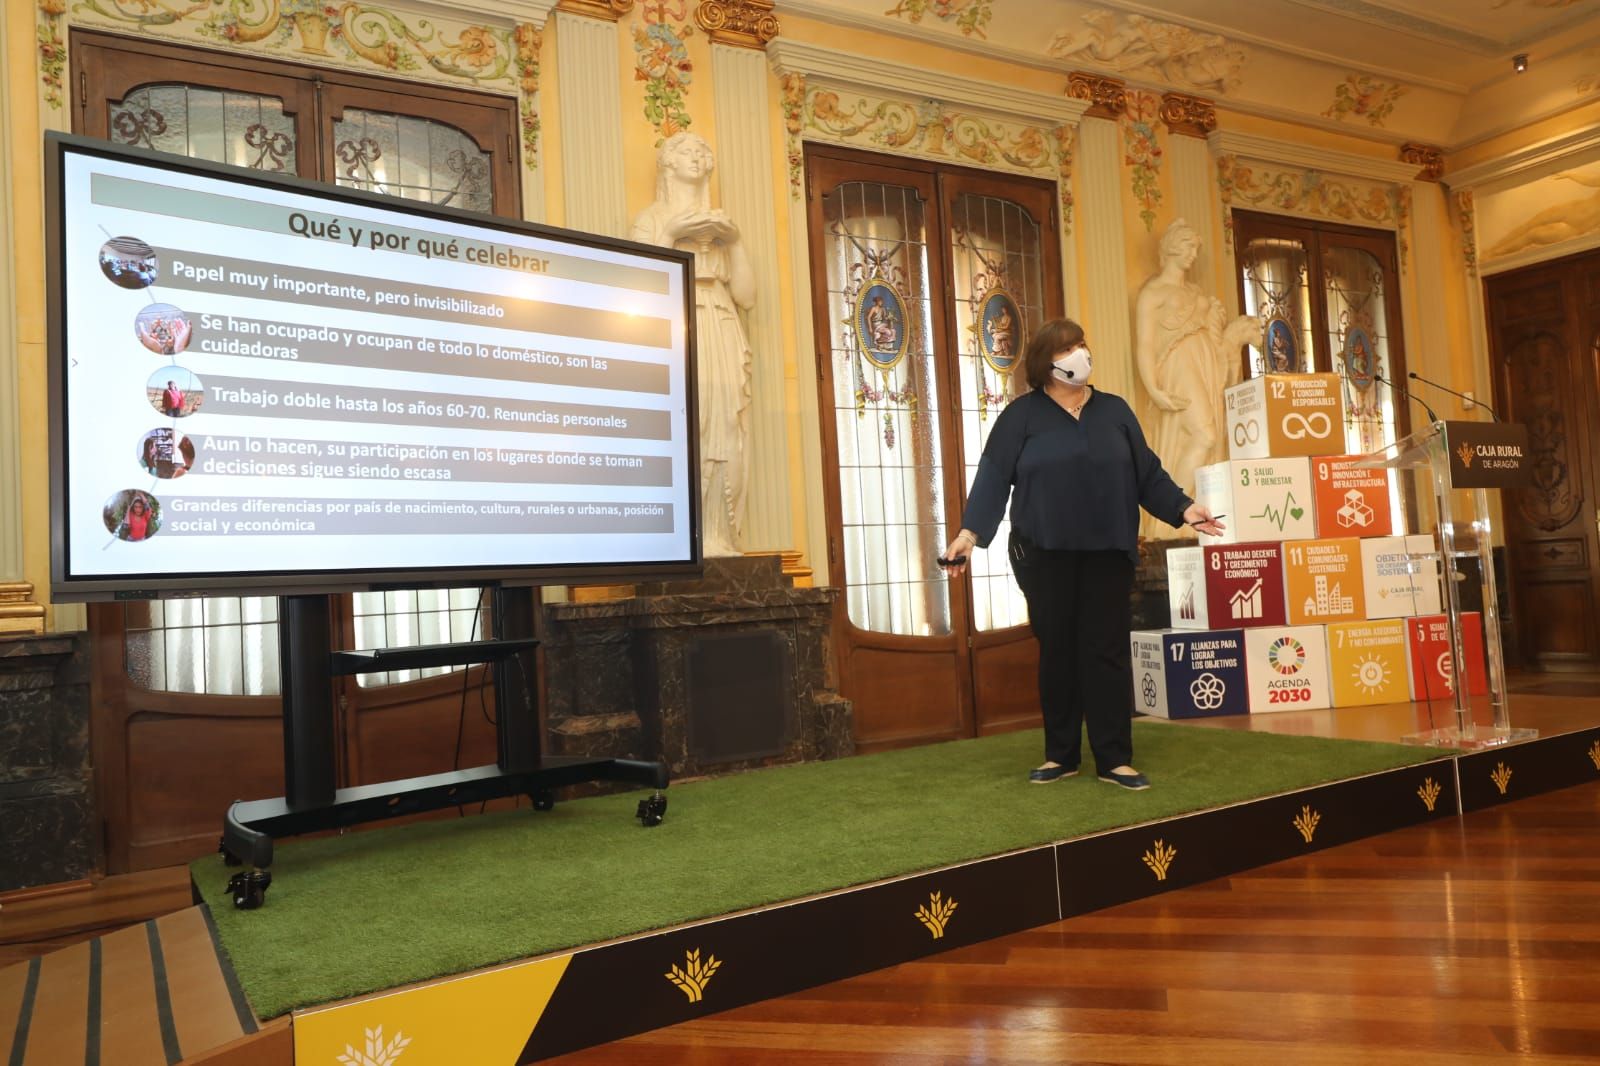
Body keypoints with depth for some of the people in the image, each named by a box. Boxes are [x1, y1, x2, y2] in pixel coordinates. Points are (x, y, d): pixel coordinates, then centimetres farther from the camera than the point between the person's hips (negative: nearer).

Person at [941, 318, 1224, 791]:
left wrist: (1182, 508, 0)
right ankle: (1060, 754, 17)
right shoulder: (1022, 415, 2)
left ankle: (1115, 758, 7)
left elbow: (1148, 473, 13)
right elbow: (993, 477, -5)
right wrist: (971, 530, -16)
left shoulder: (1115, 410, 12)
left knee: (1108, 651, 1)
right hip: (1045, 554, -2)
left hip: (1107, 552, 2)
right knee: (1056, 652, 5)